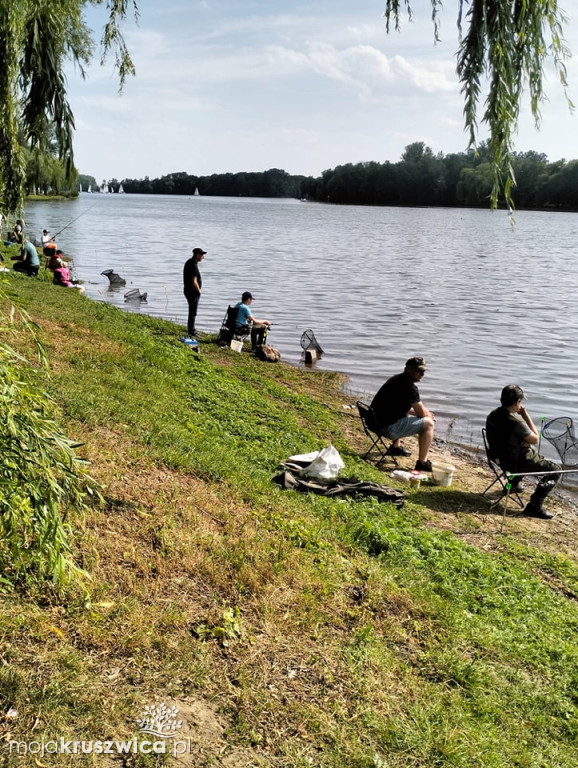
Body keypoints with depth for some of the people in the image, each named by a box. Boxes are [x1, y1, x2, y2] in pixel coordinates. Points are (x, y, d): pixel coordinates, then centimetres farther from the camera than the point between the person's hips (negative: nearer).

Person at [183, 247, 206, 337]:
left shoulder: (189, 262, 9)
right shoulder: (193, 265, -23)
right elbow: (194, 282, -26)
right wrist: (199, 290, -9)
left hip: (187, 289, 10)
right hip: (193, 292, -10)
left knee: (192, 311, 18)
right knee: (193, 312, -3)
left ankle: (191, 330, 26)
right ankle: (191, 332, 2)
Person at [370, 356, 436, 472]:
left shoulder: (396, 379, 14)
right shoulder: (409, 385, -16)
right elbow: (422, 412, -11)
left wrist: (426, 413, 17)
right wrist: (429, 416, 13)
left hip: (376, 422, 10)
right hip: (389, 429, -10)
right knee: (429, 423, -3)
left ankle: (396, 447, 42)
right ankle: (422, 463, 0)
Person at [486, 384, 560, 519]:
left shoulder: (492, 415, -5)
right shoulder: (516, 422, -31)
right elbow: (536, 439, -15)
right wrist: (526, 416, -14)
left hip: (499, 458, 9)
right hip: (516, 463, -9)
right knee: (555, 469, 2)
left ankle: (514, 484, 47)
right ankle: (534, 506, -2)